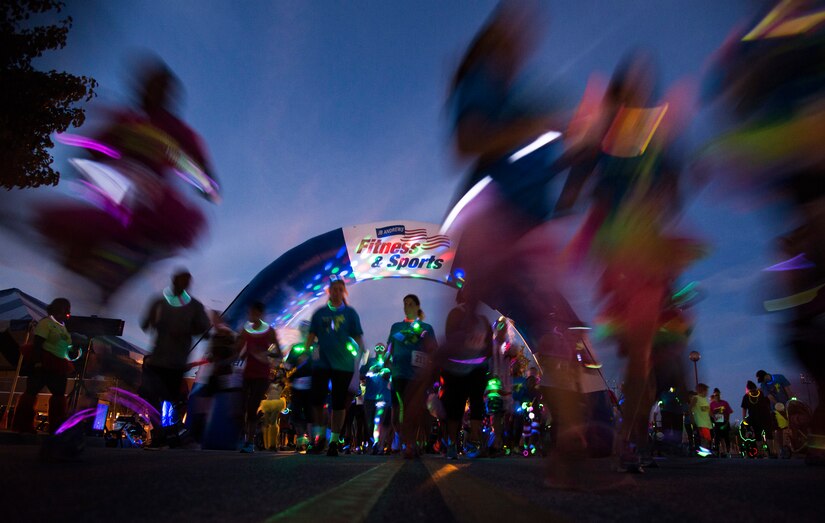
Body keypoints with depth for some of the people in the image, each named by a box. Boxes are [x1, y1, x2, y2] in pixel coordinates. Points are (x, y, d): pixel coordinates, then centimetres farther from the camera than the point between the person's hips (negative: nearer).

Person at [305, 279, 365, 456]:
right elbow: (311, 335, 8)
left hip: (343, 364, -1)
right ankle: (320, 436, 17)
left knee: (339, 403, 2)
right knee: (316, 400, -4)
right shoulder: (319, 313, 9)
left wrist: (360, 357, -7)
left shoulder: (350, 313, 5)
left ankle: (334, 442, 12)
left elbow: (358, 338, 3)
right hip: (321, 363, 1)